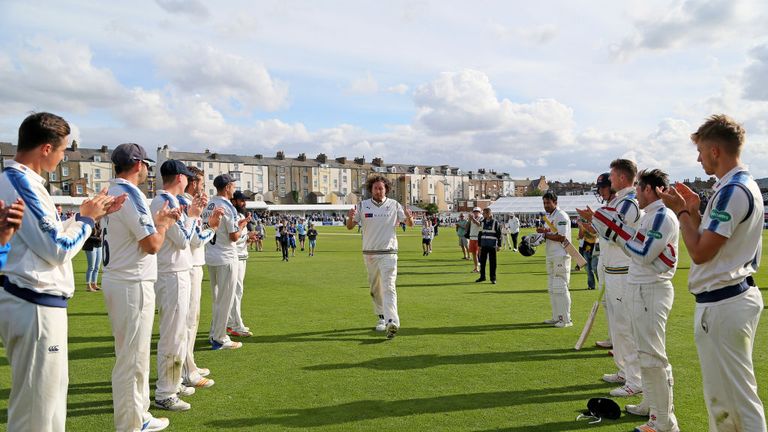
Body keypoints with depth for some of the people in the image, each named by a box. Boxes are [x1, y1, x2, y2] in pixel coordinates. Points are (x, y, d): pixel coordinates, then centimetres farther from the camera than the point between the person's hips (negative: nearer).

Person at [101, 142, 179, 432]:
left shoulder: (111, 193, 12)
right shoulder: (131, 194, -17)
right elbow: (153, 245, -21)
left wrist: (156, 220, 15)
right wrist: (165, 224, -4)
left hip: (115, 281, 10)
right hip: (133, 286, -10)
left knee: (132, 354, 19)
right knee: (132, 359, -1)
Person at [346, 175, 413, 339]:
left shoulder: (394, 205, 0)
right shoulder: (362, 205, 3)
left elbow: (409, 224, 2)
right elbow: (350, 227, 4)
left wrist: (409, 218, -23)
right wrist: (350, 218, -20)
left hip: (388, 253, -3)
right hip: (369, 253, 3)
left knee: (389, 287, -14)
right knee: (375, 288, 13)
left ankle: (392, 323, -24)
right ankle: (382, 317, 29)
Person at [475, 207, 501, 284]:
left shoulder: (495, 223, -6)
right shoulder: (483, 222, 9)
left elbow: (499, 234, -5)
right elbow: (480, 234, 14)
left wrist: (499, 245, -8)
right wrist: (479, 245, 11)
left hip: (492, 246, -5)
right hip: (484, 245, 5)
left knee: (492, 262, 1)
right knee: (482, 261, 7)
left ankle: (493, 278, 8)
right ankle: (482, 277, 19)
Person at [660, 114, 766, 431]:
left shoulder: (732, 191, -20)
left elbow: (700, 252, -20)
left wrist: (681, 211, -9)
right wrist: (694, 212, 10)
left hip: (722, 305, -11)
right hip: (739, 295, 11)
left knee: (737, 394, -1)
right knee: (721, 392, 21)